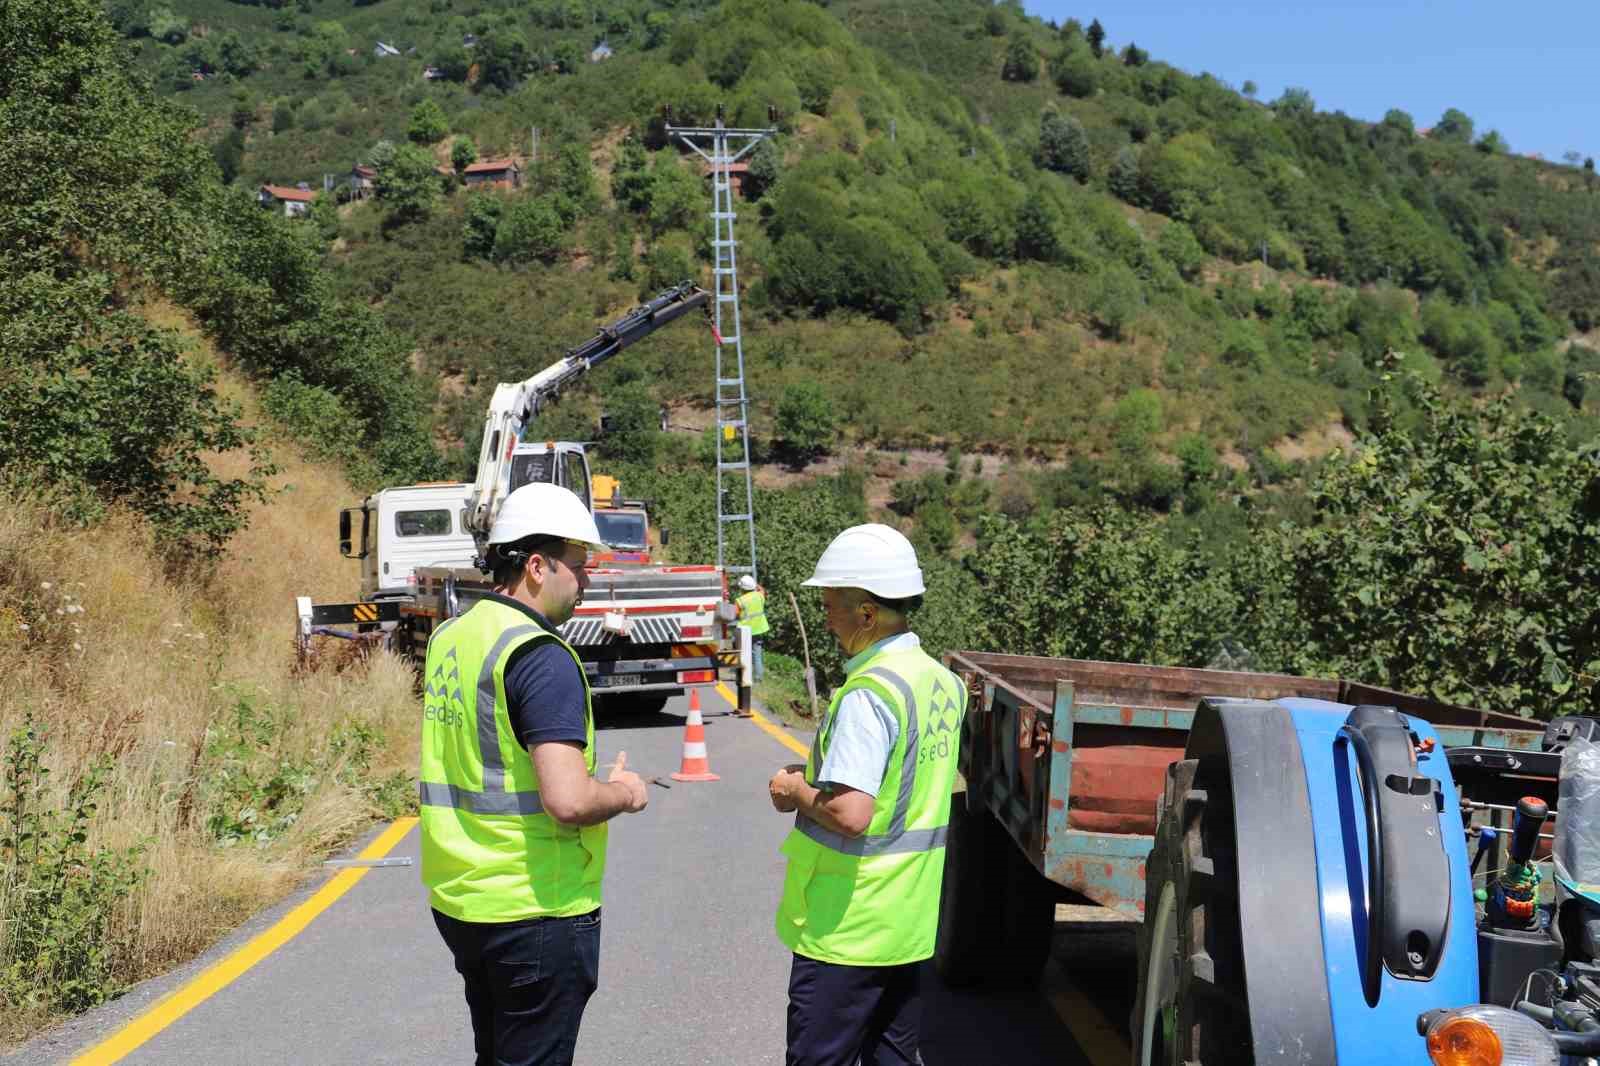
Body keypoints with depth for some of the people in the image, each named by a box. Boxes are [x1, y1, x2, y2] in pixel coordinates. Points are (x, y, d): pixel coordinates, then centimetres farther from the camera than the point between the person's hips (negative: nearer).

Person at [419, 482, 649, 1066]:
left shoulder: (449, 637, 7)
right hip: (536, 909, -8)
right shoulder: (542, 657, -20)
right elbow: (568, 801, -28)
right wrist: (624, 793, -8)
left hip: (458, 898, 8)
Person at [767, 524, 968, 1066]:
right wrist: (820, 776, 10)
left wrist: (796, 792, -11)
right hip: (910, 927, 8)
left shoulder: (868, 693, -22)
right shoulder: (942, 682, 6)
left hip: (845, 929, -8)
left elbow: (850, 815, -29)